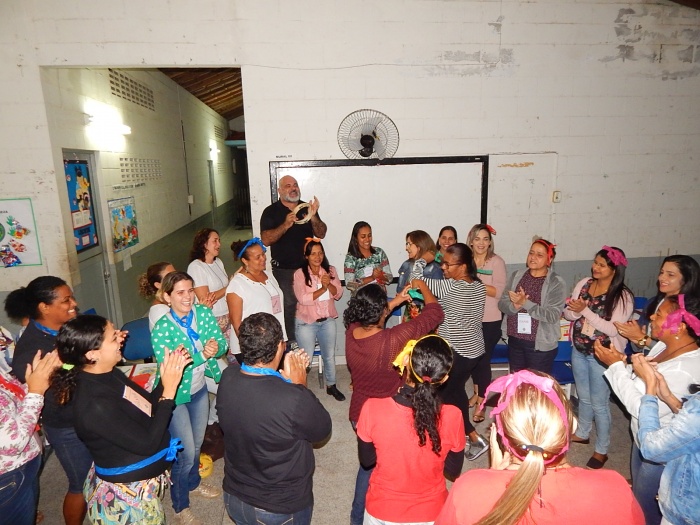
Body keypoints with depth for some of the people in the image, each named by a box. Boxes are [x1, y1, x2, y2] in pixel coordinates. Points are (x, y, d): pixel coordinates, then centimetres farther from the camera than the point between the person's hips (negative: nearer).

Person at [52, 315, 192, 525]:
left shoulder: (109, 374, -6)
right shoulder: (96, 405, -32)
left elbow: (147, 406, 1)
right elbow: (147, 443, -29)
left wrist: (168, 376, -13)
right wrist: (169, 391, -29)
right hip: (129, 494, -8)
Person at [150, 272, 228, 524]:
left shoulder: (204, 313, -12)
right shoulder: (161, 328, -26)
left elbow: (222, 344, -11)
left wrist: (216, 347, -34)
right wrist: (202, 354, -40)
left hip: (200, 389, 5)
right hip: (175, 395, -5)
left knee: (197, 443, 24)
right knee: (185, 451, 4)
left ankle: (194, 482, 52)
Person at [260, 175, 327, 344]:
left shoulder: (307, 208, 6)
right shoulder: (271, 212, -3)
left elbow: (321, 234, 1)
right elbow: (266, 240, -14)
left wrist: (313, 217, -18)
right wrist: (285, 225, -27)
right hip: (284, 269, -3)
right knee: (288, 306, 4)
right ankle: (290, 343, 20)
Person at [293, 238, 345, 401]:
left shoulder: (331, 270, 0)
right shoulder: (300, 274, -12)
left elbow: (338, 294, -4)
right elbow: (303, 299, -20)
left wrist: (329, 284, -22)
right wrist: (323, 289, -19)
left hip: (328, 320, 4)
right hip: (306, 322, -4)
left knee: (329, 355, 16)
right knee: (306, 357, 4)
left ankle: (331, 386, 35)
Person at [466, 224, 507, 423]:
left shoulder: (497, 262, -11)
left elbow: (499, 291, -17)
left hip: (490, 320, -4)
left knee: (484, 359, 2)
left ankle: (481, 403, 16)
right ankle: (477, 393, 37)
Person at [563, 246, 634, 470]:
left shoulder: (623, 296, -17)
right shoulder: (584, 284, -3)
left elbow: (613, 329, -23)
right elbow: (568, 313, -1)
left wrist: (585, 311, -27)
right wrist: (574, 310, -24)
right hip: (579, 351, 5)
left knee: (599, 404, 8)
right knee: (583, 397, 23)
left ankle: (602, 450, 27)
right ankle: (582, 433, 44)